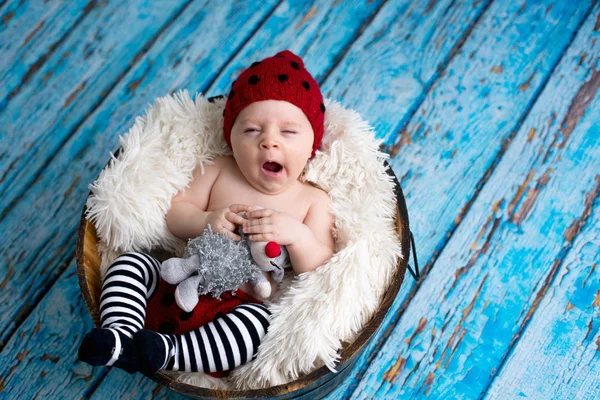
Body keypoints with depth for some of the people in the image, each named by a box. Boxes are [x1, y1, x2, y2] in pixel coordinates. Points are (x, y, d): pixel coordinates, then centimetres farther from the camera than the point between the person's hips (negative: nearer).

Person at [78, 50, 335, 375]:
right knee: (130, 263, -12)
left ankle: (171, 352, -43)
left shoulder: (313, 201, 2)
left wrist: (297, 236, -25)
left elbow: (323, 273, -5)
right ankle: (120, 333, -31)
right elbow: (174, 213, 9)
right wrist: (207, 221, -14)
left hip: (247, 304, -3)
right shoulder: (217, 171, 10)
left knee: (260, 321, -36)